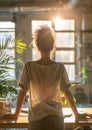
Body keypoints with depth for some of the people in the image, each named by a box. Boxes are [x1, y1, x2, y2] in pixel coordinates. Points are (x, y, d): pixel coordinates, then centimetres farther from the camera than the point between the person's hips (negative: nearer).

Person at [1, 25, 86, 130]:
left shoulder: (29, 66, -8)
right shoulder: (60, 67, -6)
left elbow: (23, 92, -3)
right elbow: (67, 92, -1)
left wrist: (16, 114, 9)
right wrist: (76, 114, 11)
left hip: (36, 119, 0)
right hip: (56, 118, 1)